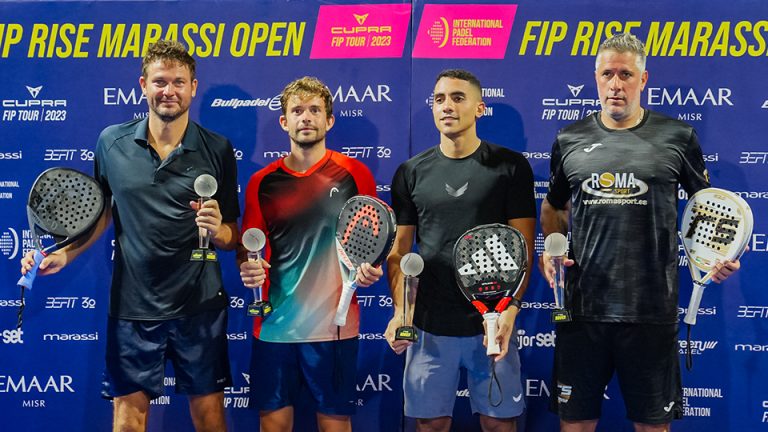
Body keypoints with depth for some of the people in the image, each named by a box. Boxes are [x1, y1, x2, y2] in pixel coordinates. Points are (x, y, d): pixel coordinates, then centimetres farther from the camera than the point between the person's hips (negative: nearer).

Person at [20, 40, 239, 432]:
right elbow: (103, 211, 15)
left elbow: (231, 236, 2)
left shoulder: (217, 149, -3)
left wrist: (217, 229, -19)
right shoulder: (112, 142, 2)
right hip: (132, 307, 1)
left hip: (199, 307, -1)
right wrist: (63, 254, 3)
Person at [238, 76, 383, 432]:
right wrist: (248, 267, -11)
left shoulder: (354, 174, -1)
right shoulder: (262, 182, 5)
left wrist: (371, 268, -13)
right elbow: (248, 248, 10)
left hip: (335, 323, -2)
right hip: (273, 323, 2)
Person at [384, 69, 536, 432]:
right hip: (429, 324, 2)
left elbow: (522, 246, -3)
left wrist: (511, 307, -16)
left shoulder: (510, 167, 0)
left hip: (491, 322, -1)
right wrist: (400, 312, -6)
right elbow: (399, 249, 7)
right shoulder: (411, 172, 6)